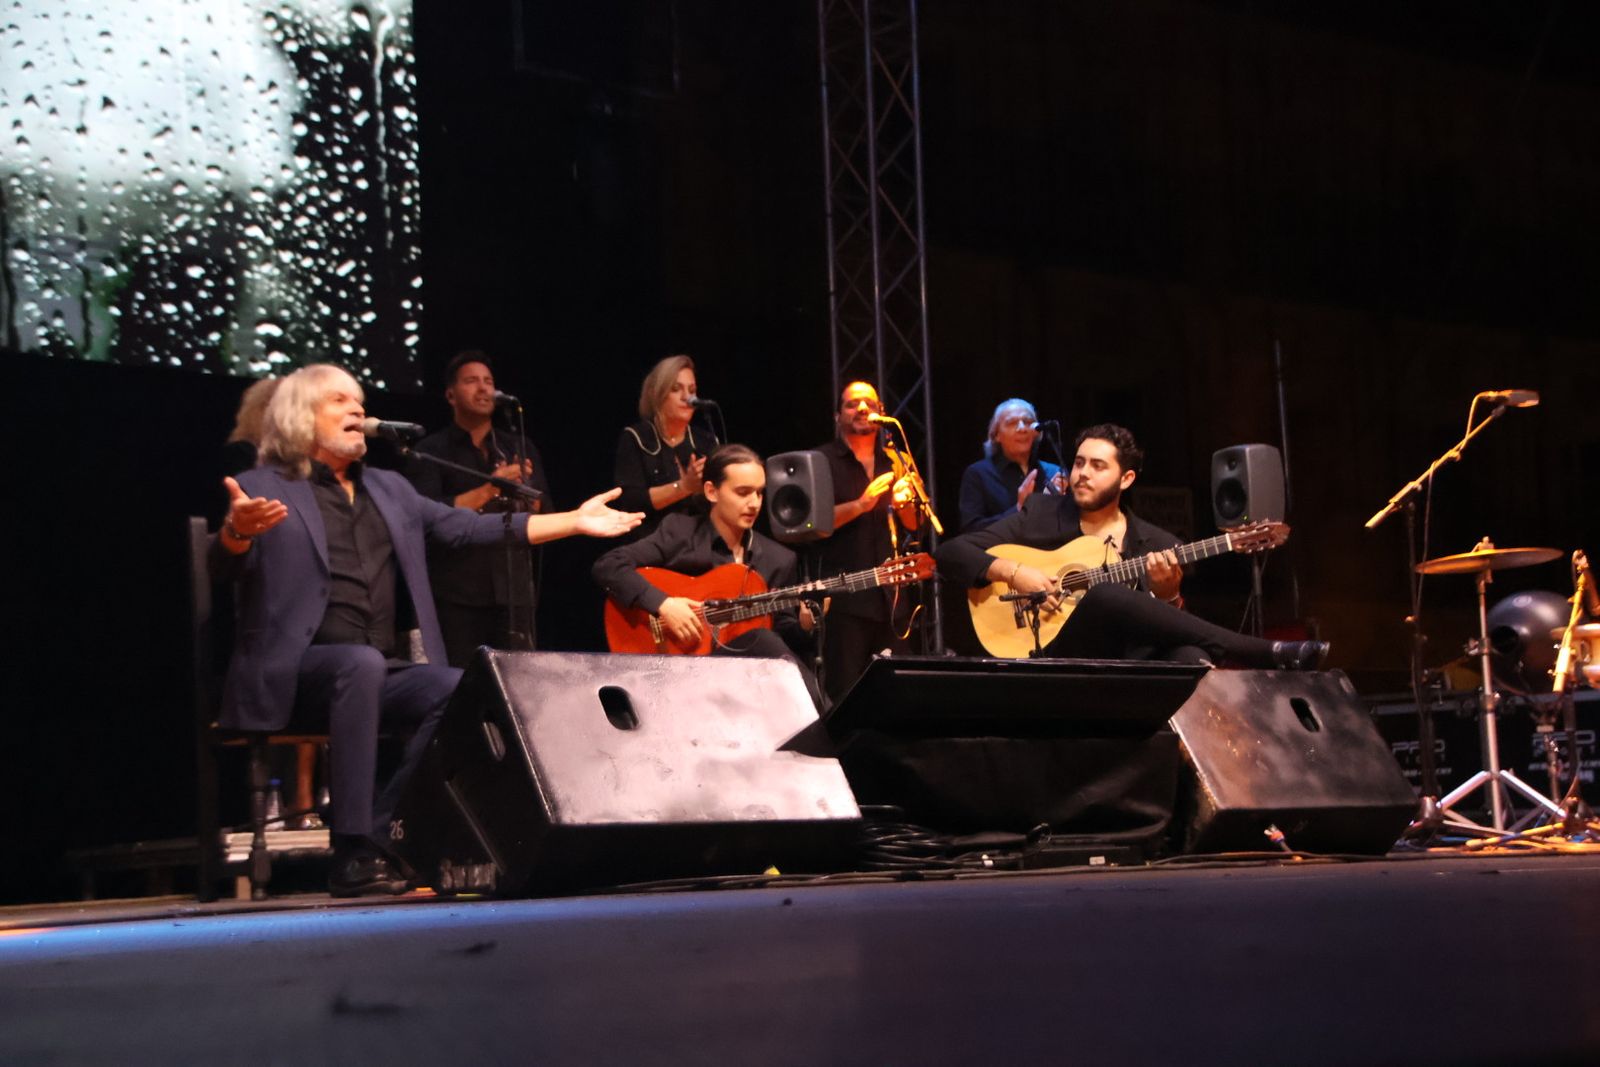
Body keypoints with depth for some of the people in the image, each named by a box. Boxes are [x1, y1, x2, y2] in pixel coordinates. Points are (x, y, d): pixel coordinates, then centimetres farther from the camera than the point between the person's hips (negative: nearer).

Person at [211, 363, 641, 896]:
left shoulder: (389, 489, 23)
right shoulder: (263, 488, 4)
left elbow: (470, 527, 19)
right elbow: (227, 565, -11)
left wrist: (574, 521, 12)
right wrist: (236, 530, -37)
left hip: (384, 672, 6)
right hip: (298, 671, -5)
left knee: (459, 689, -23)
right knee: (363, 662, -36)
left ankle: (379, 834, -22)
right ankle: (353, 854, -36)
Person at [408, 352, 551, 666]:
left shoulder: (520, 449, 16)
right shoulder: (432, 451, 4)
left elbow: (544, 515, 10)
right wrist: (489, 490, -17)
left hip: (514, 590, 3)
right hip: (457, 594, -3)